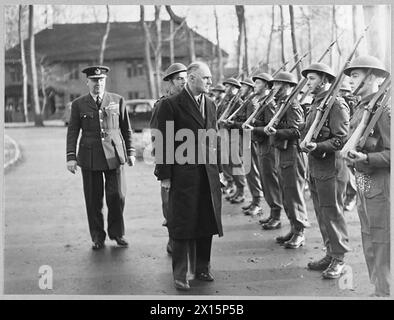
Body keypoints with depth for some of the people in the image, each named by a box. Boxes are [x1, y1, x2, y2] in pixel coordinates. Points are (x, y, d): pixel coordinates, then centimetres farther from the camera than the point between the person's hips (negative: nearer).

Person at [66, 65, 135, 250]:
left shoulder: (118, 101, 7)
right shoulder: (78, 104, 5)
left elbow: (126, 129, 12)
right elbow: (72, 132, 4)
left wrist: (130, 152, 8)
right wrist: (71, 157, -5)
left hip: (114, 155, 0)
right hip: (89, 157, 0)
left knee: (117, 196, -1)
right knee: (93, 200, 3)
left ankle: (117, 233, 19)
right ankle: (97, 237, 17)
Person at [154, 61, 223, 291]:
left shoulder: (210, 104, 13)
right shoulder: (171, 105, -7)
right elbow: (164, 142, -9)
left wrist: (217, 168, 11)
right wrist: (164, 175, -11)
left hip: (209, 174, 6)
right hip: (183, 173, -6)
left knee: (207, 221, 12)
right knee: (182, 224, 0)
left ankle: (202, 267, 26)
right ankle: (181, 273, 11)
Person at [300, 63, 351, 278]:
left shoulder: (337, 104, -13)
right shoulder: (315, 104, 15)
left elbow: (342, 139, -19)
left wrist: (318, 146, -27)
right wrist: (306, 144, 5)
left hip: (331, 168, -9)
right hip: (314, 167, 9)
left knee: (332, 213, -2)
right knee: (321, 213, 14)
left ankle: (339, 259, 9)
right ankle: (330, 254, 26)